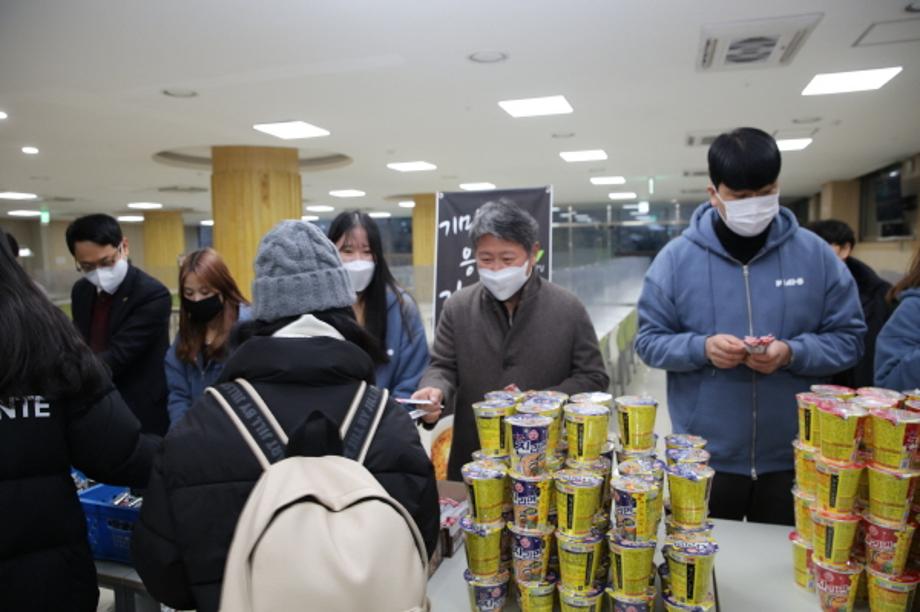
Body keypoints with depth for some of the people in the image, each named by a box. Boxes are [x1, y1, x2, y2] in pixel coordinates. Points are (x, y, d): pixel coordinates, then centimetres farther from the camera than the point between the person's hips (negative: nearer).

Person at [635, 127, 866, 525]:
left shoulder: (815, 254, -1)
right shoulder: (676, 257, -5)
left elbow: (849, 338, 1)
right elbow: (649, 341, -3)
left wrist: (792, 354, -18)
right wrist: (702, 348, -21)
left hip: (792, 458, 1)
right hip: (704, 458, -1)